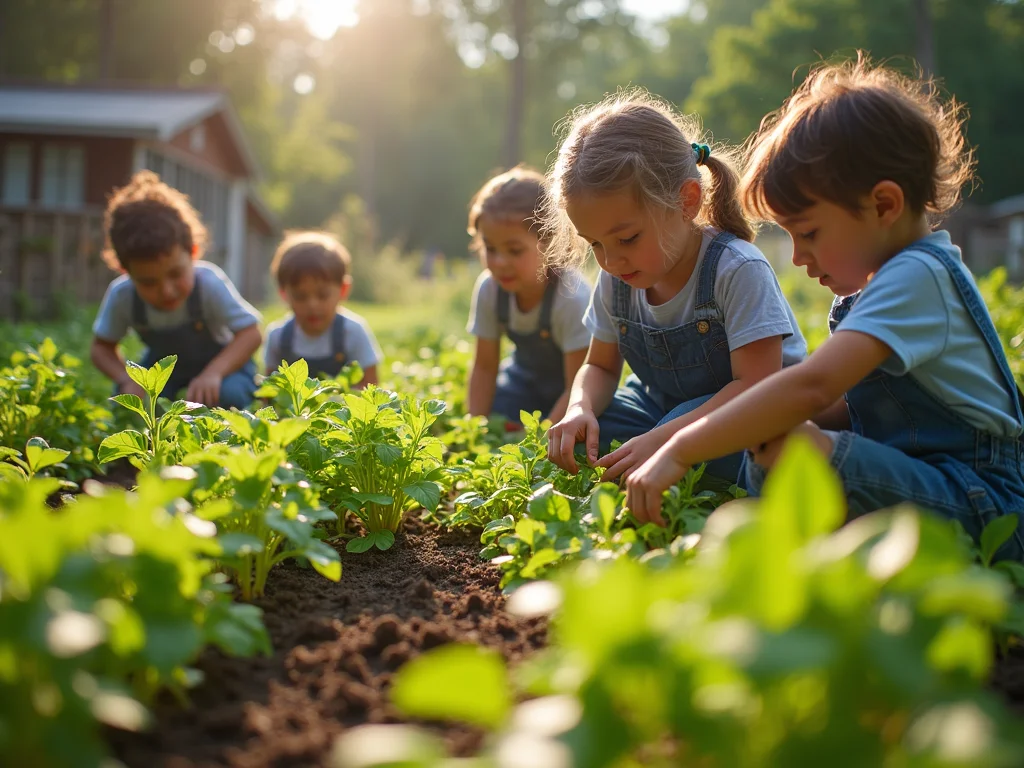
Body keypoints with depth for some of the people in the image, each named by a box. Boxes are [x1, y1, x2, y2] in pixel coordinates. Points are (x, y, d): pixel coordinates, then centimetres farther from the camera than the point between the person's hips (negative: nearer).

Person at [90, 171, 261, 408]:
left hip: (223, 362, -3)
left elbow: (250, 333, -30)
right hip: (163, 365, 3)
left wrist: (214, 372, -46)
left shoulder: (209, 284, -33)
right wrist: (127, 379, -29)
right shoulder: (121, 295, -23)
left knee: (228, 395, -34)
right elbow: (101, 347, -8)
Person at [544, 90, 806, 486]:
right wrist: (580, 408, -18)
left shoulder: (737, 270, -25)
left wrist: (664, 439, -38)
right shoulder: (616, 280, -5)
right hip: (662, 406, 6)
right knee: (570, 440, -15)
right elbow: (600, 366, 7)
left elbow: (755, 384, -28)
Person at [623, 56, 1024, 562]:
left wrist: (680, 450, -30)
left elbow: (812, 386, -31)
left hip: (983, 514, -10)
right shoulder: (876, 282, 13)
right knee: (766, 437, -1)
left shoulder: (917, 276, -18)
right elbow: (846, 407, 16)